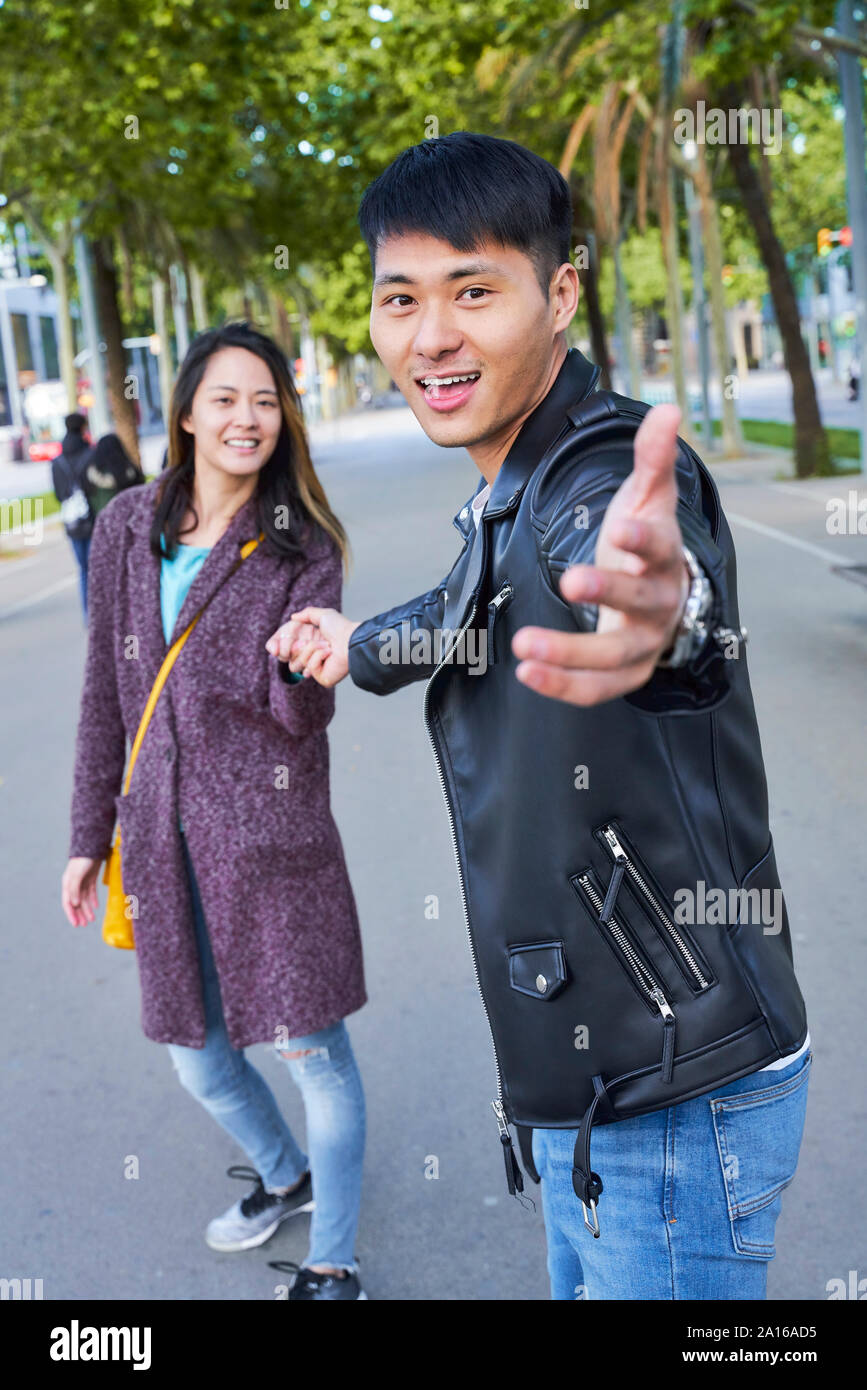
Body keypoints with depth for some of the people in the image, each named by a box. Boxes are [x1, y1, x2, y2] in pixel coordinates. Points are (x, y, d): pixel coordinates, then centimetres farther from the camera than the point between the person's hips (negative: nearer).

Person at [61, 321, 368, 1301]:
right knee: (196, 1056, 16)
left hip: (270, 830, -4)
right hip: (162, 835, 4)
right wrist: (90, 836, 12)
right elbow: (106, 691, 11)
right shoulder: (127, 528, 6)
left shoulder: (301, 545, -3)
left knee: (311, 1050, 2)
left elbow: (305, 713, -10)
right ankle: (285, 1175, 47)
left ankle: (331, 1263, 24)